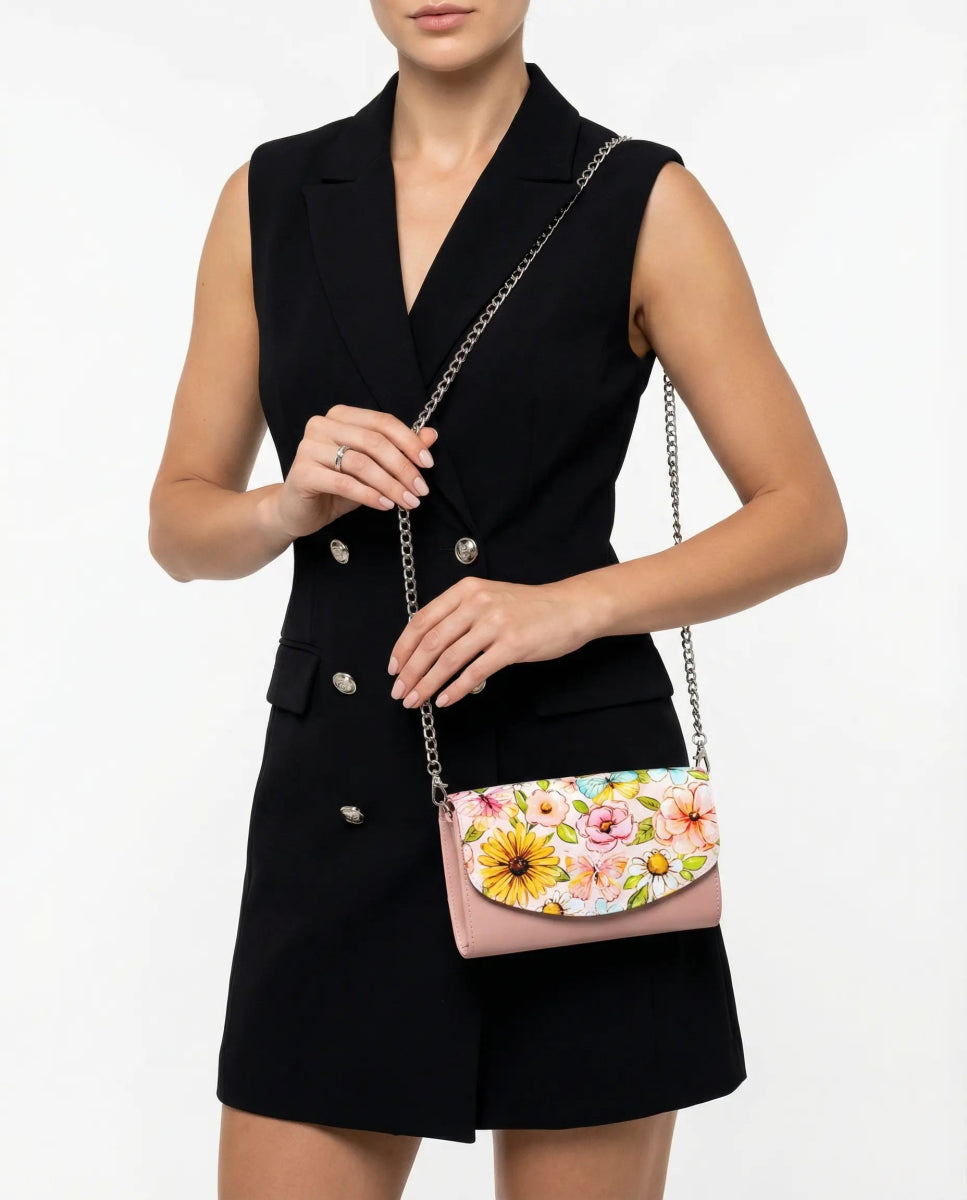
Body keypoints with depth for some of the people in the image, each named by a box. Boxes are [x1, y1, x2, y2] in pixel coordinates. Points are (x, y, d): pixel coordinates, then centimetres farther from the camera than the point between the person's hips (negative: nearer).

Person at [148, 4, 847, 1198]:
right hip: (336, 801, 3)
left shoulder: (640, 202, -1)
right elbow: (179, 522, 11)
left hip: (573, 786, -2)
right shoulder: (272, 197, 8)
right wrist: (292, 504, -11)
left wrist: (572, 603, -16)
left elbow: (807, 517, -2)